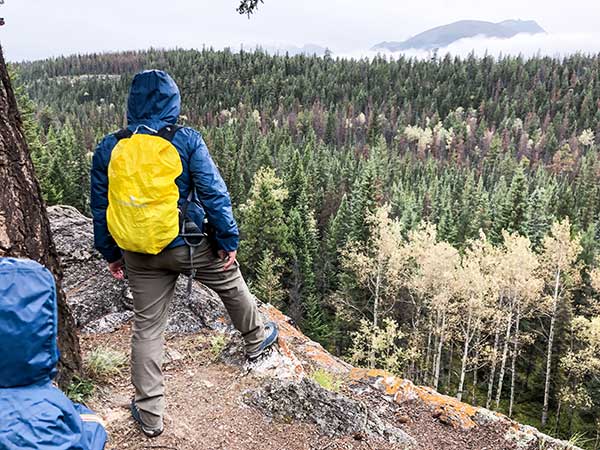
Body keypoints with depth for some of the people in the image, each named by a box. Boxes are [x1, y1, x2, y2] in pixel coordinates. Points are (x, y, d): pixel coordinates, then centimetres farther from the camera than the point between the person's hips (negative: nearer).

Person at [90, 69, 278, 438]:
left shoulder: (108, 149, 0)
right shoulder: (186, 141, -11)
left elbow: (100, 208, 7)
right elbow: (214, 194, -13)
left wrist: (111, 253, 18)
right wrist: (229, 239, -3)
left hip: (139, 255, 3)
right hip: (191, 245, -2)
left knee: (147, 327, 12)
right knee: (230, 283, 25)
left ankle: (150, 414, 21)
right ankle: (256, 339, 47)